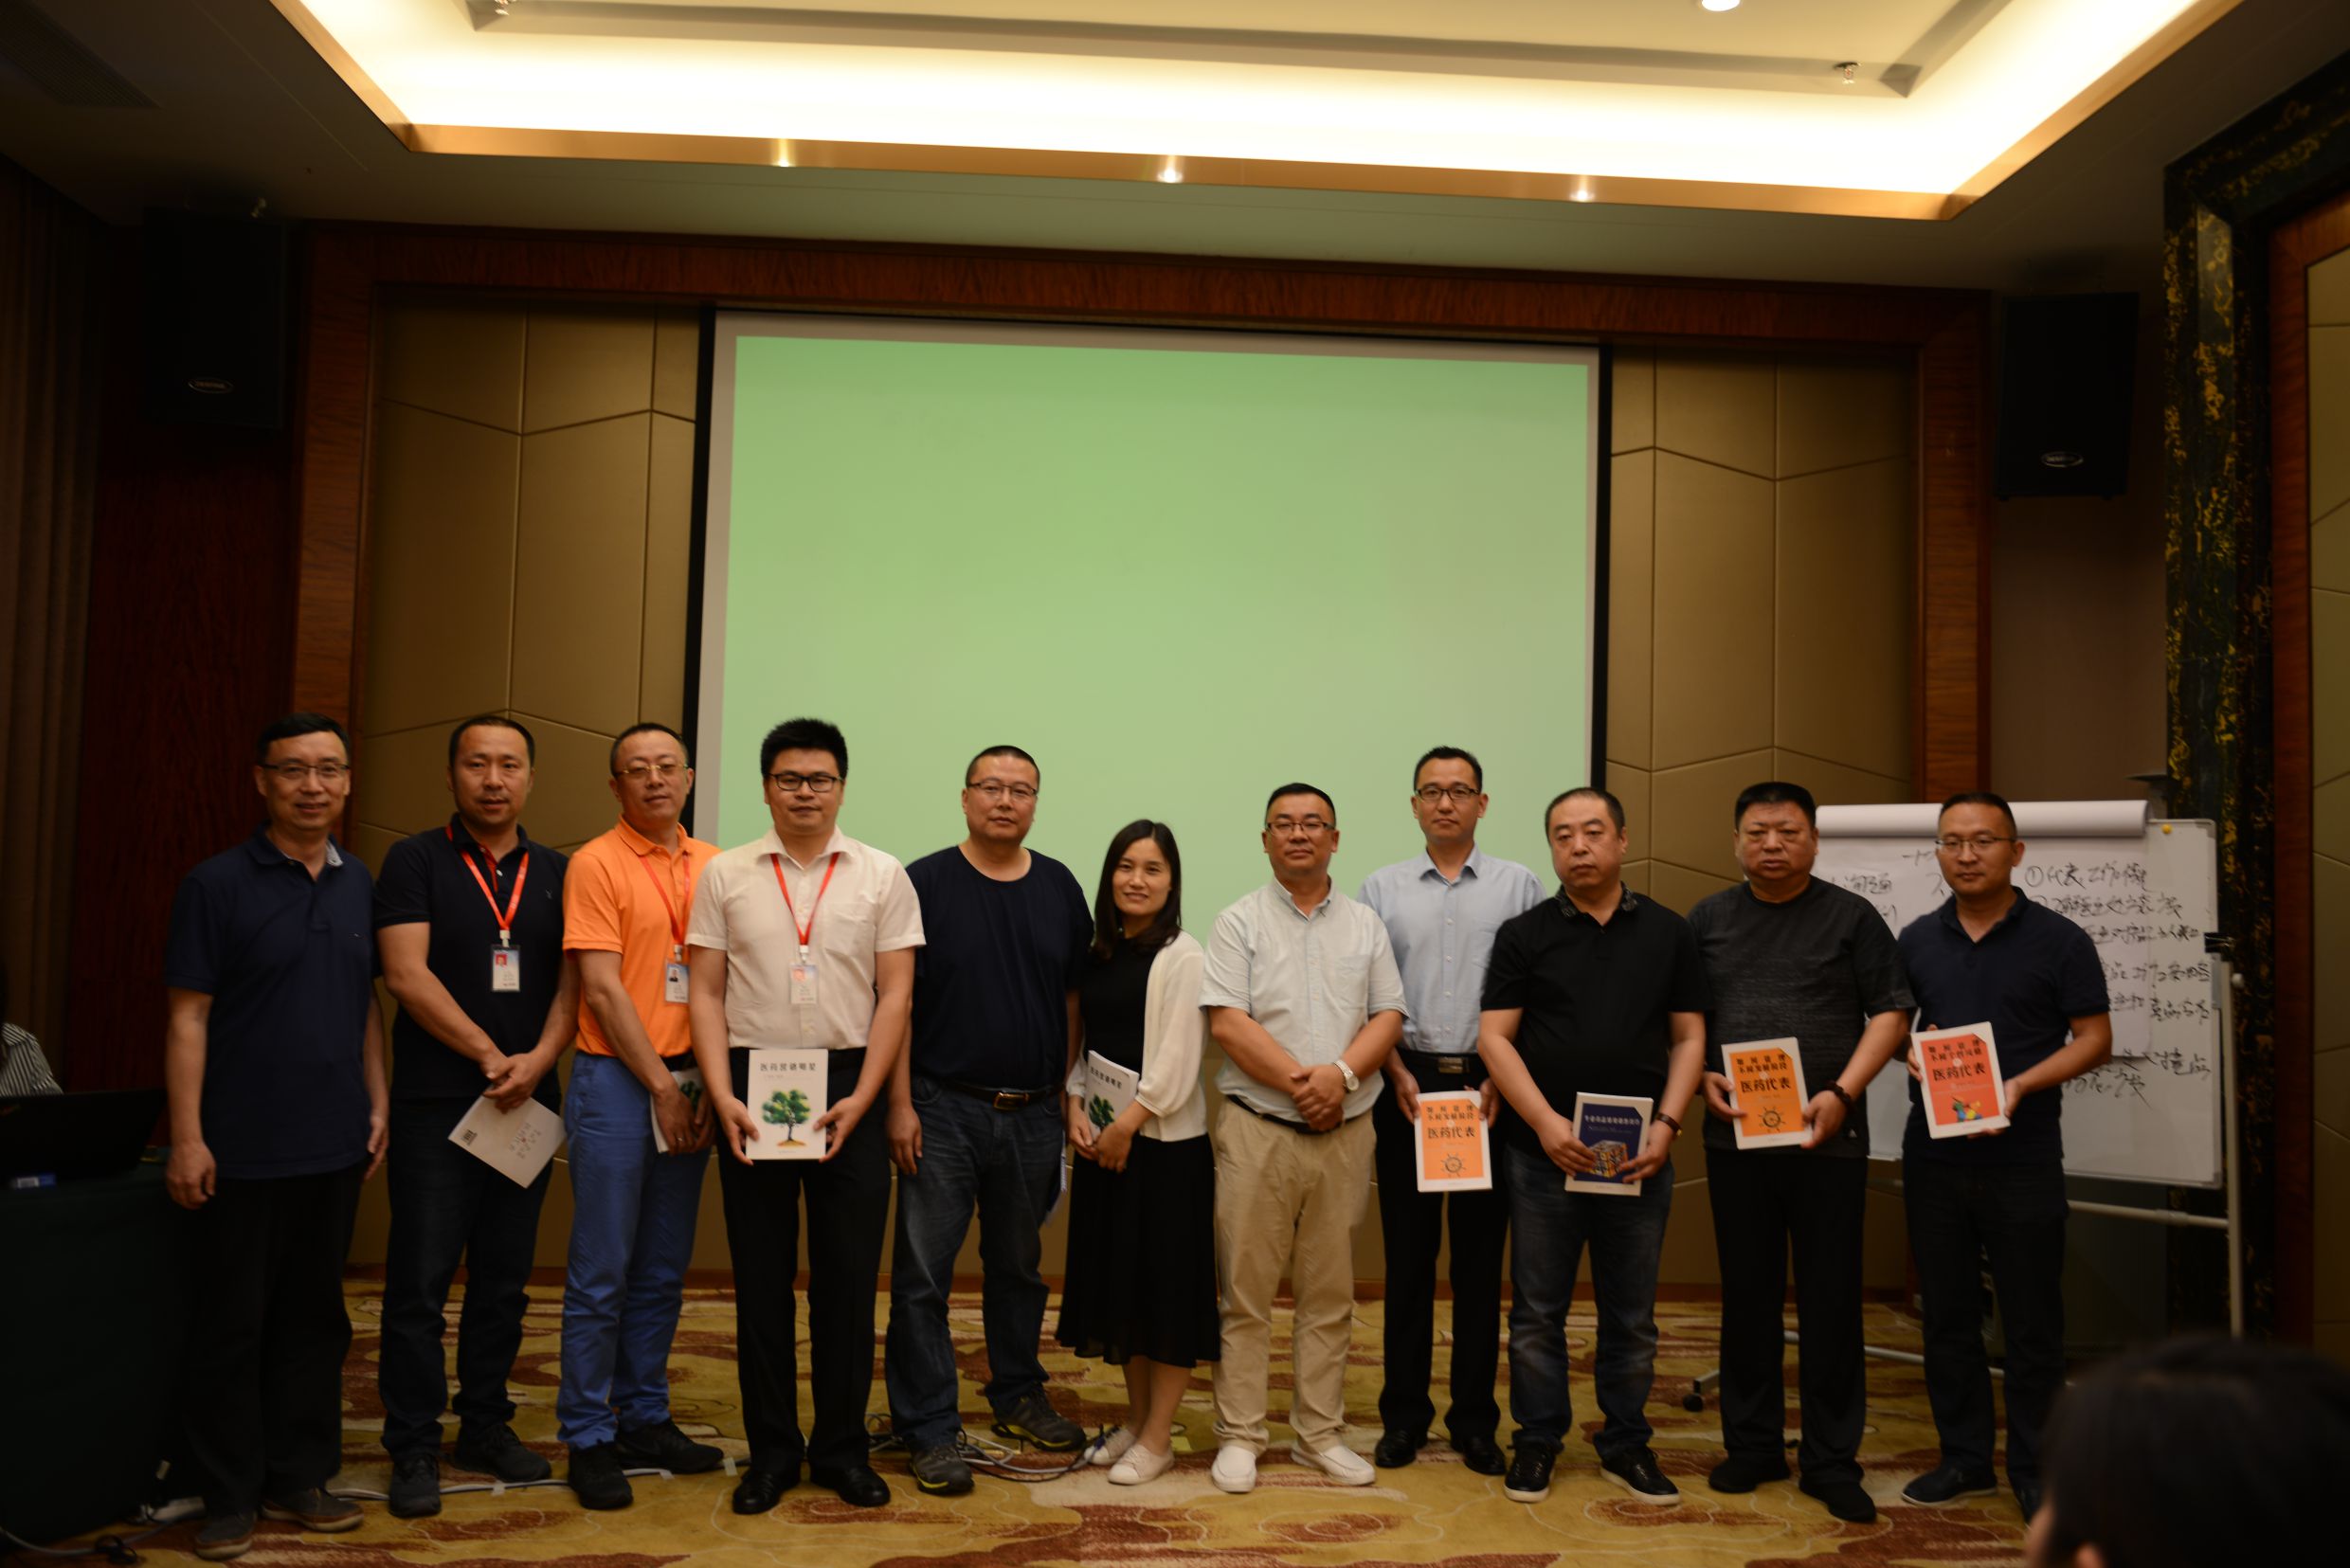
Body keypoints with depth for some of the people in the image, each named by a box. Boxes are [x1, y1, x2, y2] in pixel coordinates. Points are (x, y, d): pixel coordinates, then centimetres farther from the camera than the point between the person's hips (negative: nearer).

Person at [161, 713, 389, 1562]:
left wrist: (378, 1101, 8)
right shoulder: (217, 884, -6)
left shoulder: (359, 887, 8)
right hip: (243, 1149, -4)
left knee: (314, 1317, 12)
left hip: (334, 1144, 5)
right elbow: (187, 1017, -8)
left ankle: (298, 1477, 24)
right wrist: (187, 1138, -11)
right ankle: (228, 1496, 17)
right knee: (231, 1325, 5)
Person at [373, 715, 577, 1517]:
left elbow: (571, 983, 5)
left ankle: (485, 1425, 23)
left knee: (504, 1278, 11)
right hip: (434, 1103, -3)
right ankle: (413, 1447, 9)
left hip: (528, 1104, 4)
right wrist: (490, 1056, -12)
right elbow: (406, 974, -10)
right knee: (420, 1279, -1)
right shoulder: (415, 861, -1)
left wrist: (536, 1061, -12)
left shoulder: (557, 873, 9)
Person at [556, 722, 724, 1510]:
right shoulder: (596, 863, -5)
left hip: (689, 1084, 5)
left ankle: (644, 1418, 23)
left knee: (664, 1270, 12)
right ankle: (588, 1437, 11)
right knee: (601, 1273, 0)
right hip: (617, 1081, -5)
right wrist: (660, 1084, -10)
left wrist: (710, 1083, -1)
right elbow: (602, 987, -10)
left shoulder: (711, 865, 9)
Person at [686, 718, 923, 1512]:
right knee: (761, 1275, 8)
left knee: (847, 1275, 5)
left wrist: (861, 1098, -9)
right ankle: (770, 1449, 21)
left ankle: (842, 1447, 19)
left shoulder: (883, 876, 2)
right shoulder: (725, 875, 4)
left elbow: (895, 994, 0)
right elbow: (706, 993, 2)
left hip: (847, 1088, 0)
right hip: (751, 1087, 1)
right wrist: (722, 1096, -8)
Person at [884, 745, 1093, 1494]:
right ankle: (928, 1427, 8)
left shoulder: (1059, 888, 7)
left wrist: (1070, 1094, 6)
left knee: (1018, 1265, 17)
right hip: (943, 1108, -3)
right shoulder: (925, 882, -4)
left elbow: (1074, 998, 11)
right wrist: (900, 1104, -10)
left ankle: (1018, 1394, 33)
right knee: (923, 1272, -2)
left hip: (1033, 1114, 4)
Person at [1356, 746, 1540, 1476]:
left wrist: (1502, 1079, -8)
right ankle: (1403, 1415, 16)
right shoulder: (1383, 889, 6)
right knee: (1408, 1254, 6)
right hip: (1408, 1081, 1)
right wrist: (1399, 1075, -7)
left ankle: (1475, 1419, 16)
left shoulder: (1519, 886, 4)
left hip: (1488, 1085, 0)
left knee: (1480, 1257, 5)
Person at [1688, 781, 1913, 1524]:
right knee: (1747, 1295, 10)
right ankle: (1752, 1444, 21)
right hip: (1735, 1135, 2)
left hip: (1828, 1136, -2)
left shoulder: (1852, 917, 3)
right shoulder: (1707, 919, 10)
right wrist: (1703, 1077, -7)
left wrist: (1842, 1093, -12)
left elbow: (1890, 1014, -1)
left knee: (1830, 1300, 3)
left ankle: (1831, 1460, 13)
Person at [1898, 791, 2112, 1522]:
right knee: (1947, 1314, 11)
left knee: (2032, 1321, 5)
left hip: (2024, 1160, -4)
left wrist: (2022, 1085, -20)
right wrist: (1911, 1054, -8)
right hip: (1933, 1157, 4)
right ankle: (1964, 1456, 24)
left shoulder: (2059, 940, -4)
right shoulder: (1918, 940, 7)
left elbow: (2094, 1039, -5)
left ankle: (2033, 1469, 17)